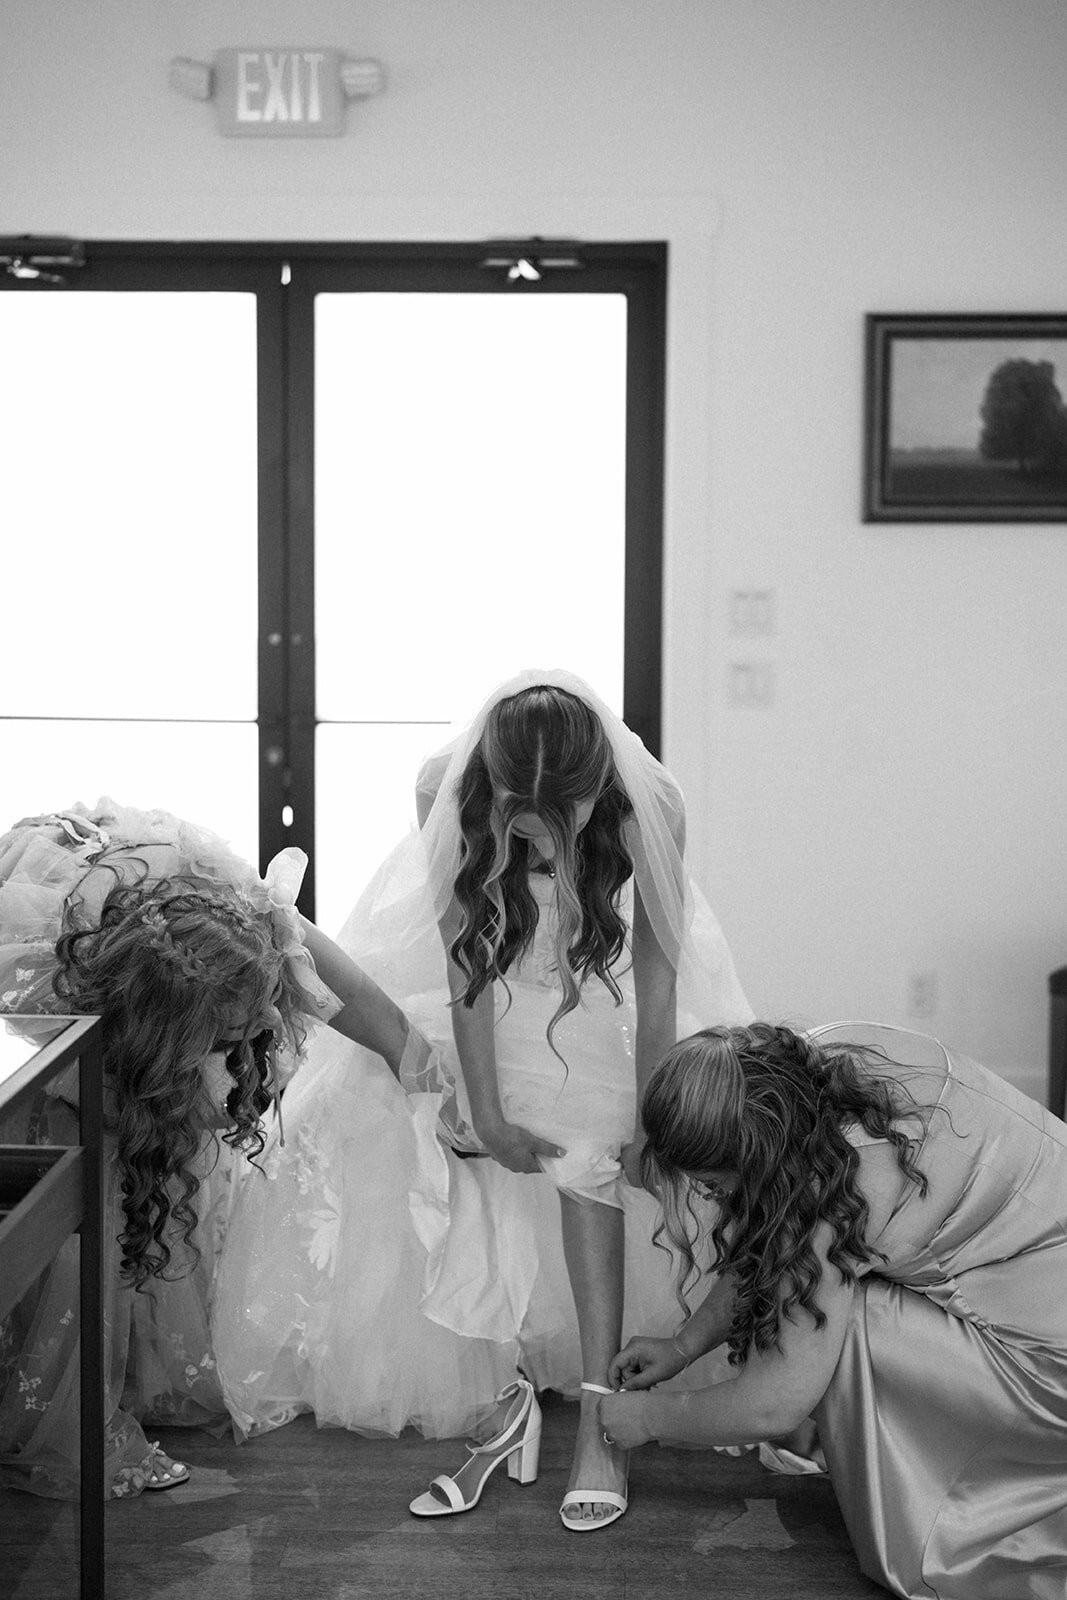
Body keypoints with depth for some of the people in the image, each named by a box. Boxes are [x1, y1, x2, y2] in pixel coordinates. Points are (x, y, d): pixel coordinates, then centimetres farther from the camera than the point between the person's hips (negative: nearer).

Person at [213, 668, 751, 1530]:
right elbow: (467, 960, -23)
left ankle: (599, 1421, -15)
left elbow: (657, 971, -21)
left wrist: (649, 1113, -17)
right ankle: (499, 1397, 0)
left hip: (595, 993, -1)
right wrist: (487, 1114, -21)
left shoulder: (647, 807, -31)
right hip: (485, 992, 1)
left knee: (589, 1162, -18)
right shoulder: (448, 794, -30)